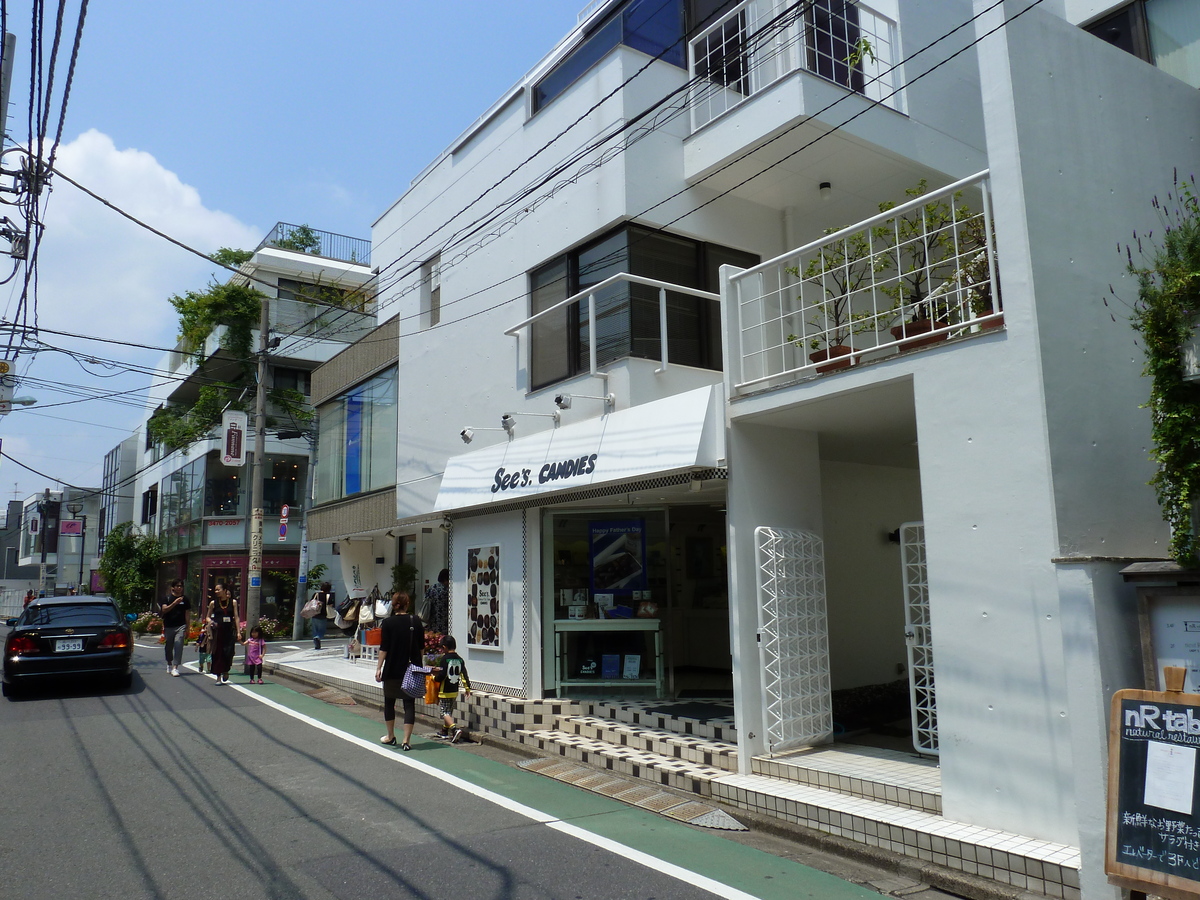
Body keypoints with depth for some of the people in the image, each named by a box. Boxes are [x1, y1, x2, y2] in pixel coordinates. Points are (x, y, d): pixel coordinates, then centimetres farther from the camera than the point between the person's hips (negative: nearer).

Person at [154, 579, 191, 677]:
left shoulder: (185, 599, 7)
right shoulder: (167, 598, 4)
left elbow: (187, 615, 9)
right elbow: (164, 610, -11)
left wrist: (187, 629, 5)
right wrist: (174, 603, -25)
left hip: (181, 626, -1)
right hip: (168, 627, 1)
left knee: (178, 646, -13)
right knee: (168, 647, 12)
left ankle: (175, 668, -16)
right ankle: (169, 664, 36)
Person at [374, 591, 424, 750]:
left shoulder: (388, 622, -8)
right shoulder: (416, 622, -2)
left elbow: (384, 648, -9)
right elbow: (421, 647, 4)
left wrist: (379, 667, -2)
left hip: (392, 670, -1)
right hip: (412, 670, 1)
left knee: (389, 702, 16)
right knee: (409, 704, 4)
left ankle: (390, 737, 26)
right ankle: (406, 741, 0)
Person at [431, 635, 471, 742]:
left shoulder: (444, 659, -14)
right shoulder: (460, 659, 5)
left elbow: (442, 675, -19)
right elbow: (464, 675, 6)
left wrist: (434, 677, 1)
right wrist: (467, 688, 13)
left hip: (444, 691, -7)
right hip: (455, 691, 7)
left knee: (444, 712, -5)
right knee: (449, 711, 19)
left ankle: (455, 729, -22)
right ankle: (445, 732, 29)